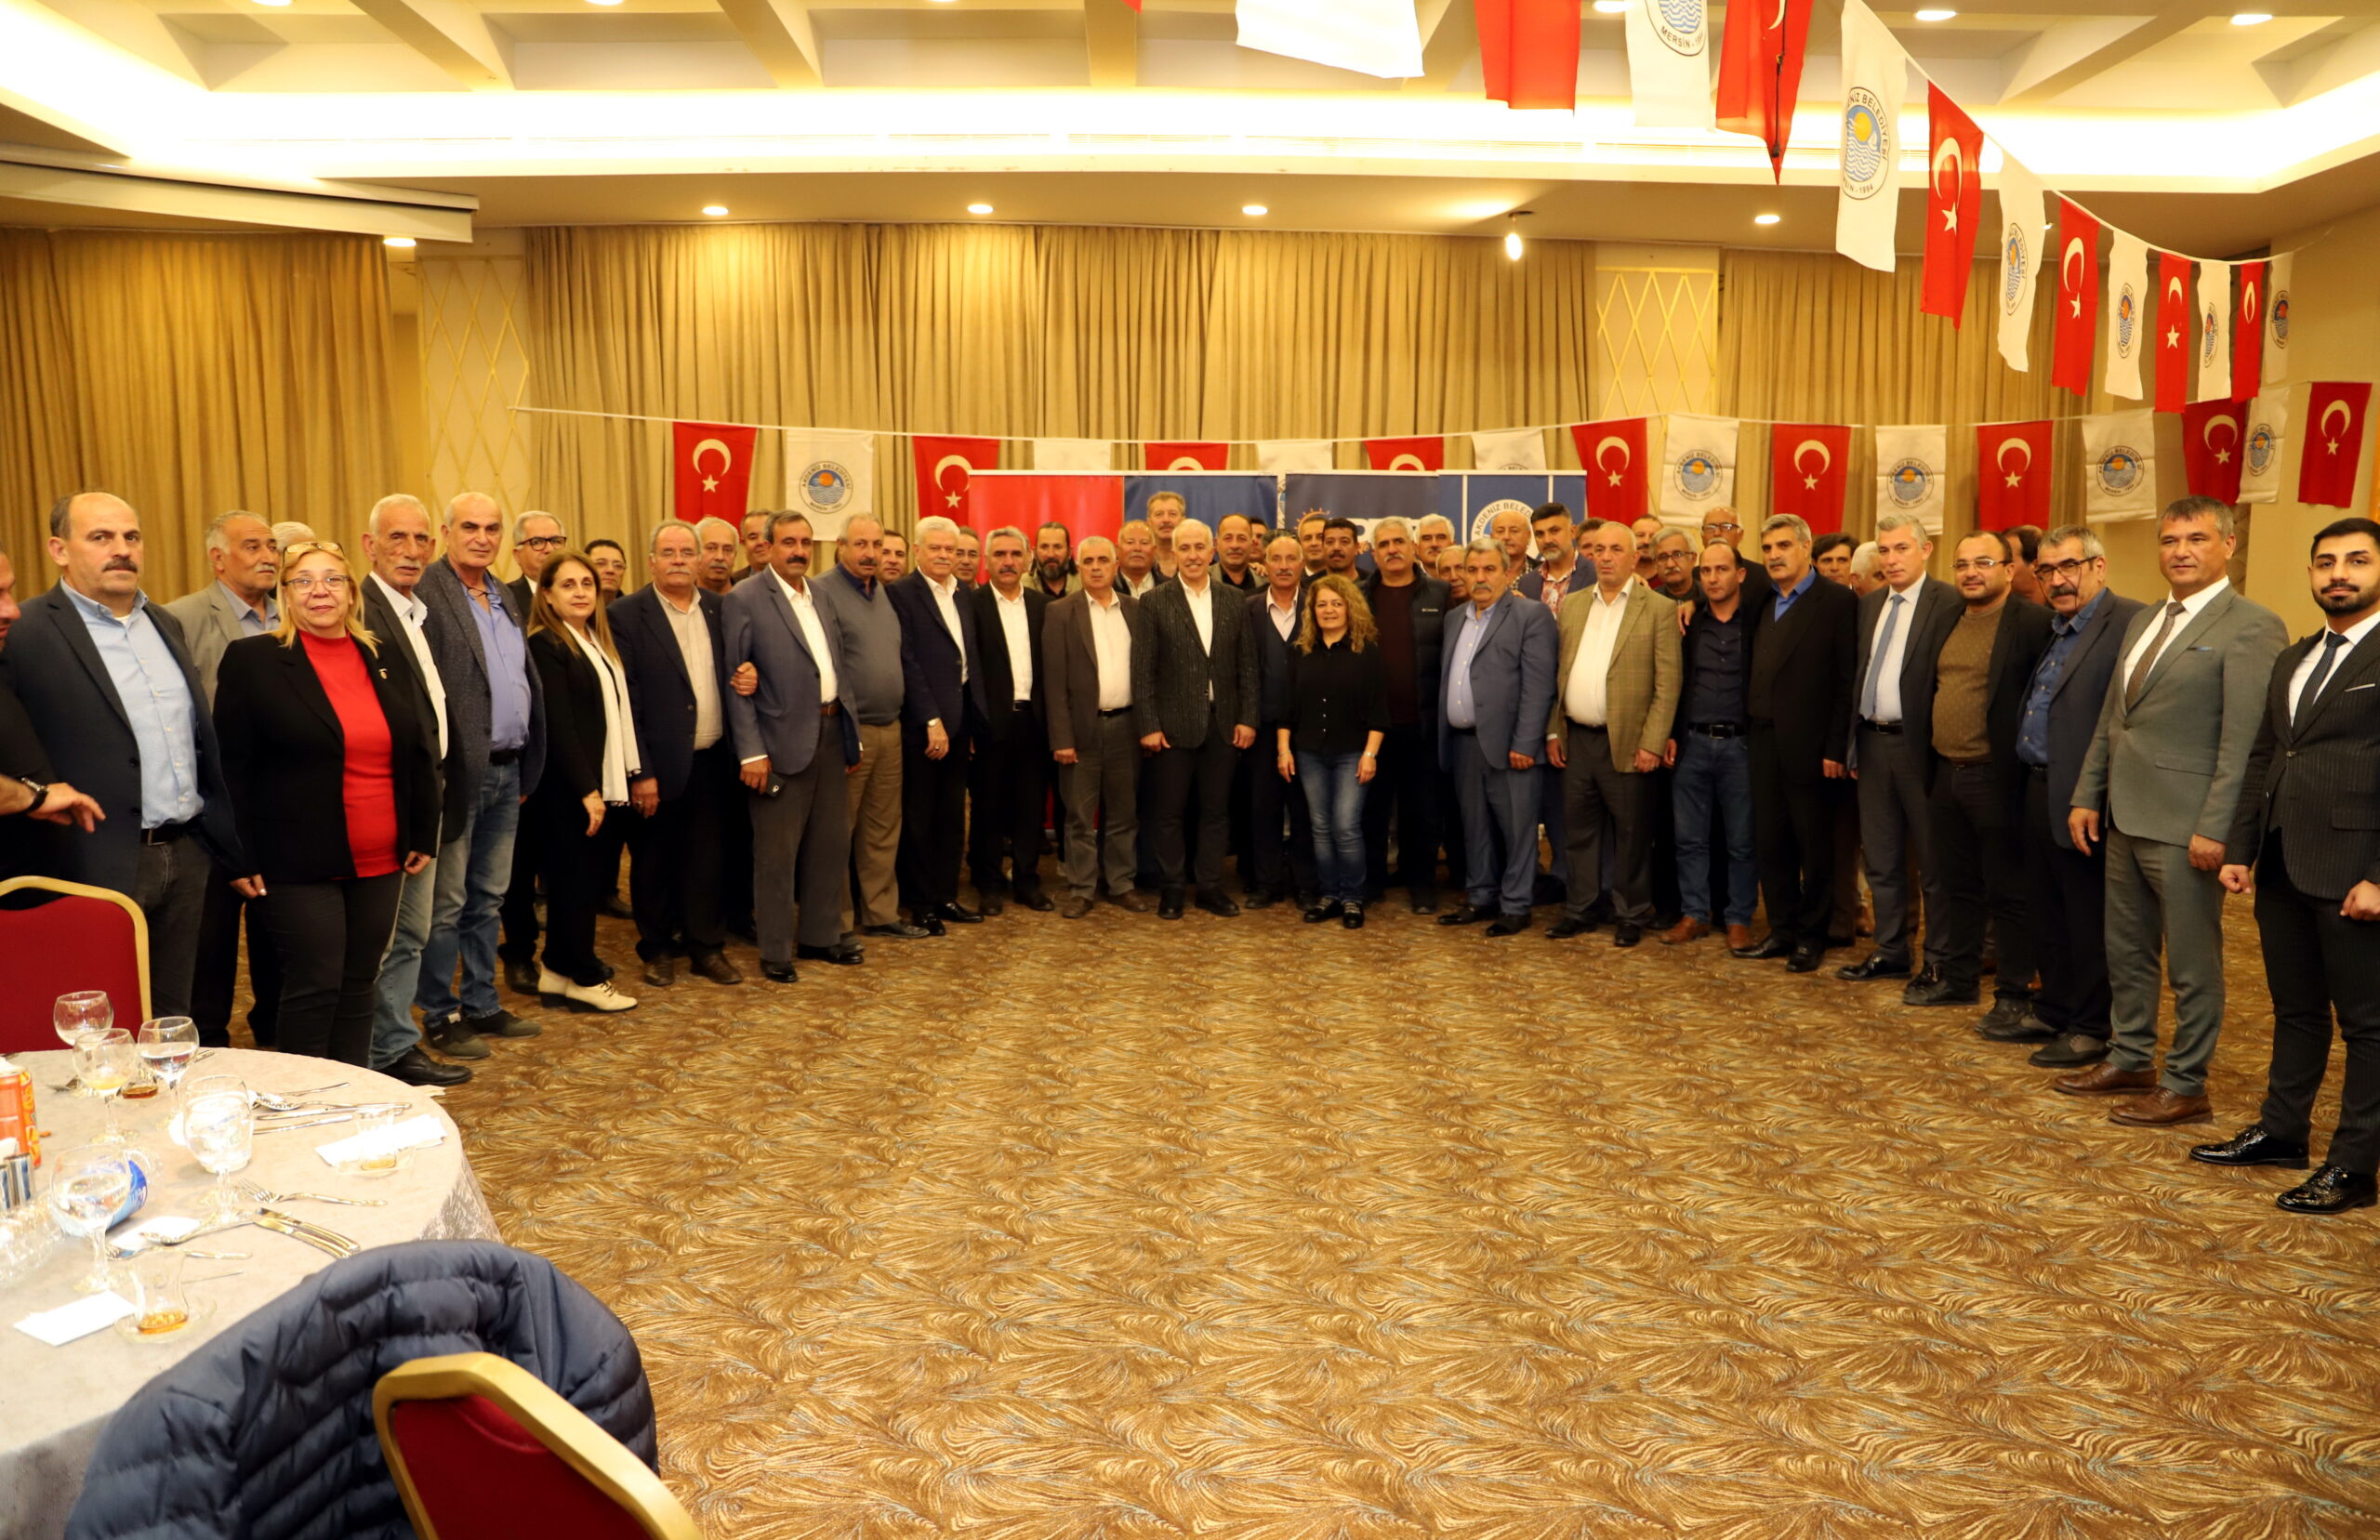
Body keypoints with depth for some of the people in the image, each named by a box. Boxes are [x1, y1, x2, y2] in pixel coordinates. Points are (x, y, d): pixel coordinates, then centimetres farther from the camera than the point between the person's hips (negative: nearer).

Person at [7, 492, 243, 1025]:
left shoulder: (165, 624, 14)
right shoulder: (28, 633, -8)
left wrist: (228, 840, 18)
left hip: (189, 856, 6)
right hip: (104, 867, -6)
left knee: (175, 1020, 15)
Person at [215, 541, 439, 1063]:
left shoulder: (388, 656, 8)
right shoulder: (252, 659, -4)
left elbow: (418, 750, 13)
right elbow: (233, 767, -6)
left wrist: (423, 834, 10)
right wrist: (242, 858, -9)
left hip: (380, 861, 4)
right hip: (300, 862, -4)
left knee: (360, 987, 11)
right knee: (314, 990, -1)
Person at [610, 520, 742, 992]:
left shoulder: (720, 609, 8)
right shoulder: (626, 615, -7)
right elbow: (623, 701, -11)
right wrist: (639, 773, -14)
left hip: (712, 762, 4)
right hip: (660, 765, -4)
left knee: (707, 861, 10)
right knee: (654, 863, 9)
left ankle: (707, 946, 22)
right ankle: (657, 949, 24)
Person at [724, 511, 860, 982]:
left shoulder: (822, 594, 11)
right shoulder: (745, 599, -8)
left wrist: (849, 733, 12)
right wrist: (751, 751, -15)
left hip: (830, 732, 6)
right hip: (782, 741, -6)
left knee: (831, 843, 14)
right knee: (777, 852, 2)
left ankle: (821, 935, 28)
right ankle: (775, 952, 14)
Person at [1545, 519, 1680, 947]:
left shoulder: (1659, 610, -4)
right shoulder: (1571, 606, 11)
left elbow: (1667, 683, -8)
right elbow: (1557, 673, 12)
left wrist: (1652, 744, -13)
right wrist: (1552, 731, 7)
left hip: (1626, 743, -4)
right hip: (1575, 739, 5)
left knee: (1632, 835, 5)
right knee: (1579, 831, 12)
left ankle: (1631, 916, 18)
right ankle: (1578, 911, 23)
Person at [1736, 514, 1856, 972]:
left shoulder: (1837, 602, -7)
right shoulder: (1762, 602, 11)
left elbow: (1847, 681, -10)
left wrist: (1836, 748, -14)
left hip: (1808, 745, -6)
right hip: (1763, 741, 6)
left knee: (1814, 847, 6)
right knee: (1769, 843, 10)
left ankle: (1811, 937, 17)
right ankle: (1782, 930, 22)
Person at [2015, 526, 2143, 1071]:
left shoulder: (2128, 623, -14)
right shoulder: (2055, 631, 17)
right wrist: (2030, 779, 13)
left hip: (2081, 800, -9)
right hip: (2039, 791, 9)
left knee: (2088, 919, 2)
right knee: (2048, 913, 18)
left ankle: (2089, 1030, 13)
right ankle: (2054, 1010, 31)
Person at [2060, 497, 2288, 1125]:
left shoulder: (2251, 627, -11)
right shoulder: (2143, 622, 14)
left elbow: (2245, 740, -17)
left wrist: (2214, 829, -20)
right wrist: (2087, 795, 13)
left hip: (2185, 826, -8)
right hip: (2124, 817, 8)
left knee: (2192, 964, 4)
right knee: (2126, 950, 18)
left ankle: (2186, 1086, 15)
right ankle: (2129, 1059, 32)